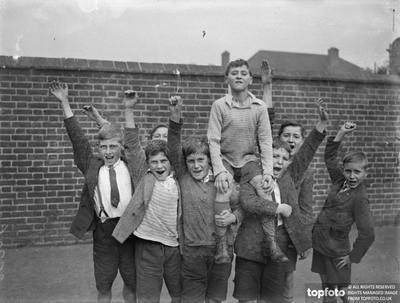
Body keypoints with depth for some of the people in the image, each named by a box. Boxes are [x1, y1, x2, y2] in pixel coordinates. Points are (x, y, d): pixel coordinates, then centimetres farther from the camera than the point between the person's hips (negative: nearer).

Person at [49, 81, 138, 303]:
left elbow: (132, 141, 13)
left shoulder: (132, 166, 3)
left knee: (132, 284, 14)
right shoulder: (92, 167, 5)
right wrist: (65, 103, 2)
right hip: (103, 231, 0)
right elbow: (78, 138, 3)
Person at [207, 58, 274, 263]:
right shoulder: (219, 105, -3)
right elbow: (213, 140, -10)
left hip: (249, 160, 2)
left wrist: (268, 172, -18)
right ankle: (222, 244, -21)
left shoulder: (259, 107, 1)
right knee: (222, 189, -29)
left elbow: (266, 141, -4)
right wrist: (220, 171, -24)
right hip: (225, 160, -1)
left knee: (263, 188, -24)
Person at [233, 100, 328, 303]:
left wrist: (322, 124, -5)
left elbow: (306, 154, 3)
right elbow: (248, 203, -23)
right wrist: (280, 208, -16)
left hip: (281, 250, 3)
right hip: (250, 250, -3)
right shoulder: (249, 180, -4)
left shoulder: (289, 178, 9)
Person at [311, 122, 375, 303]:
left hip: (336, 251, -6)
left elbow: (367, 234, -20)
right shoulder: (341, 182, 1)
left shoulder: (360, 198, -18)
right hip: (320, 244, 6)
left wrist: (354, 257, -9)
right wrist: (341, 134, -2)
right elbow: (329, 158, 9)